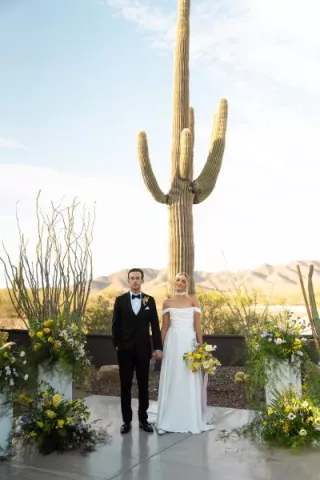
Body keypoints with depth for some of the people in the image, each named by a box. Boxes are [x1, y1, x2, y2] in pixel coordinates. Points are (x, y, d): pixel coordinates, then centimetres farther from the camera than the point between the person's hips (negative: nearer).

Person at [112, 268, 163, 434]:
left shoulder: (150, 300, 3)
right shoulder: (120, 300, 1)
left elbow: (155, 325, 1)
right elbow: (115, 325, 2)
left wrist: (158, 347, -5)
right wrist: (117, 345, -5)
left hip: (143, 349, 1)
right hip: (125, 349, 0)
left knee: (144, 386, 9)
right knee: (125, 386, 6)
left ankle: (143, 419, 19)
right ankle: (126, 420, 16)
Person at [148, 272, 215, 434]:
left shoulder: (193, 299, 4)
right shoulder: (167, 302, 8)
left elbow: (197, 323, -1)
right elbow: (164, 326, 8)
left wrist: (201, 345, -6)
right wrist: (160, 347, 4)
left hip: (189, 342, -1)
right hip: (173, 342, 1)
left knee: (190, 381, 3)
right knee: (171, 380, 4)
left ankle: (191, 420, 16)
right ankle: (168, 421, 13)